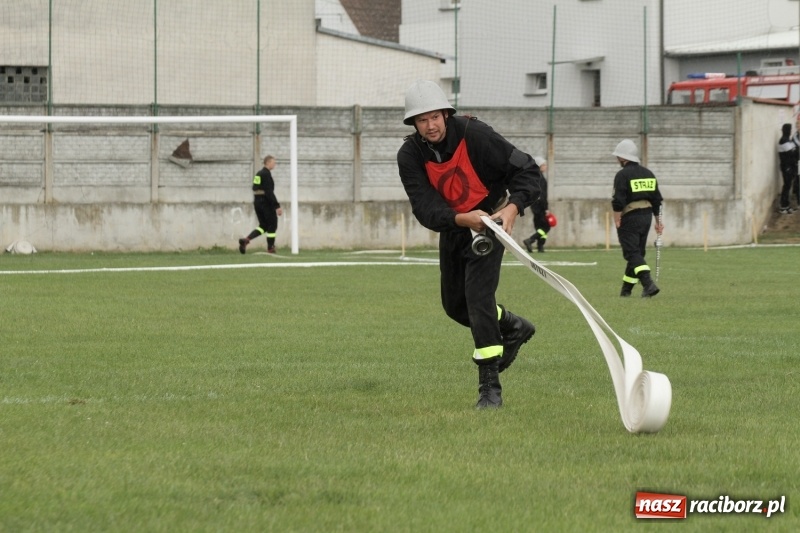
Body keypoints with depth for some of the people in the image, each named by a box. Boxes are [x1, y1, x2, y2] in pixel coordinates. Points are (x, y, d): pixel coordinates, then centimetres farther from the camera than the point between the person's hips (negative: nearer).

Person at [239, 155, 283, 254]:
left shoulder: (258, 174, 15)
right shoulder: (266, 174, -14)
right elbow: (269, 192, -20)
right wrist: (277, 206, -19)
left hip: (257, 202, 9)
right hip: (266, 202, -9)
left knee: (263, 225, 12)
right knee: (272, 224, 4)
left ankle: (246, 240, -5)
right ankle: (270, 248, 8)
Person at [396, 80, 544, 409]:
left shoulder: (474, 135, -25)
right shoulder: (410, 156, -16)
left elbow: (527, 172, -21)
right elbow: (425, 209, -25)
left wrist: (512, 208, -39)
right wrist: (464, 220, -43)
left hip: (489, 219, -5)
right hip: (451, 226, 5)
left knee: (478, 296, -20)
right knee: (455, 305, 16)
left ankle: (490, 387, -18)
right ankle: (513, 328, 44)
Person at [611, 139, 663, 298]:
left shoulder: (623, 175, -11)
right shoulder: (648, 173, 12)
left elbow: (618, 202, -17)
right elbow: (657, 199, 14)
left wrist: (617, 222, -11)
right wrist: (658, 221, 19)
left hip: (629, 218, -8)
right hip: (647, 216, 8)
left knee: (632, 254, -8)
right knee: (637, 253, 14)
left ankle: (648, 284, -25)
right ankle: (626, 289, 22)